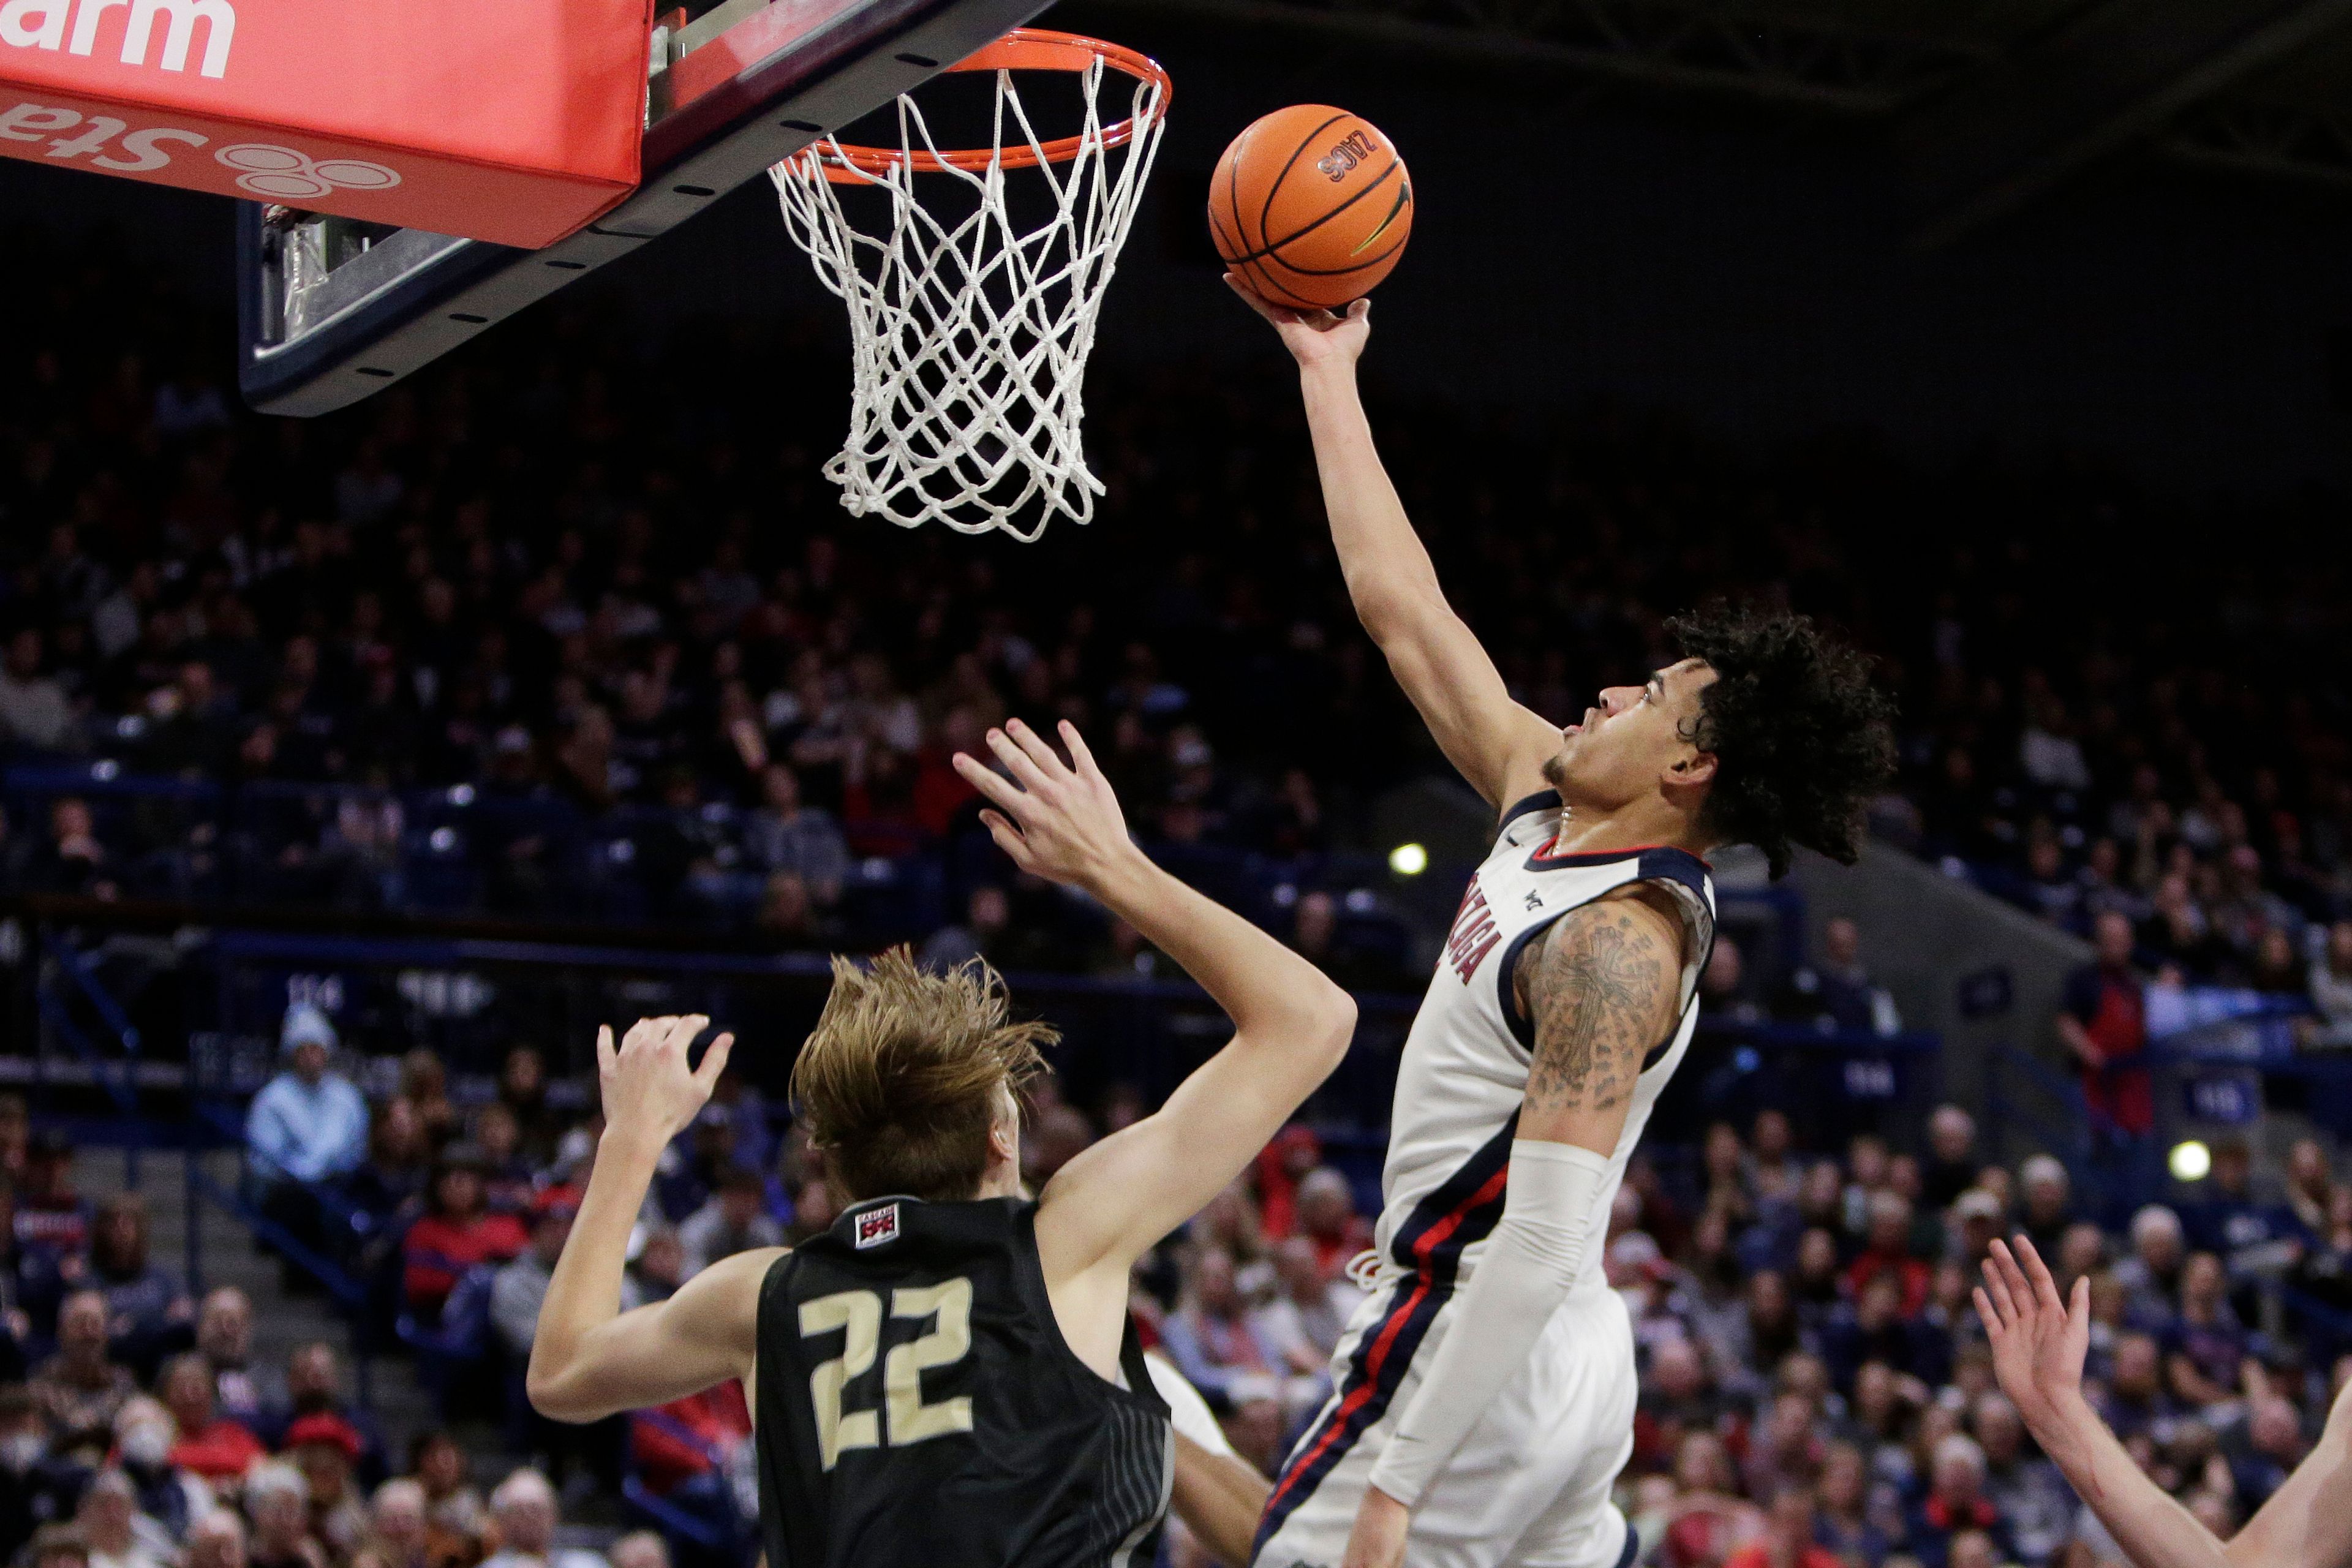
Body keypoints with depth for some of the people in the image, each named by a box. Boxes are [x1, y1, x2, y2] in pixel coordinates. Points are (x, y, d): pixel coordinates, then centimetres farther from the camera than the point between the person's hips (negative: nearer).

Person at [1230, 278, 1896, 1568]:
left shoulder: (1619, 944, -21)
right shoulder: (1553, 806, 5)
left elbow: (1540, 1243, -27)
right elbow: (1401, 605, 15)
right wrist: (1327, 370, 19)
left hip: (1482, 1349, -9)